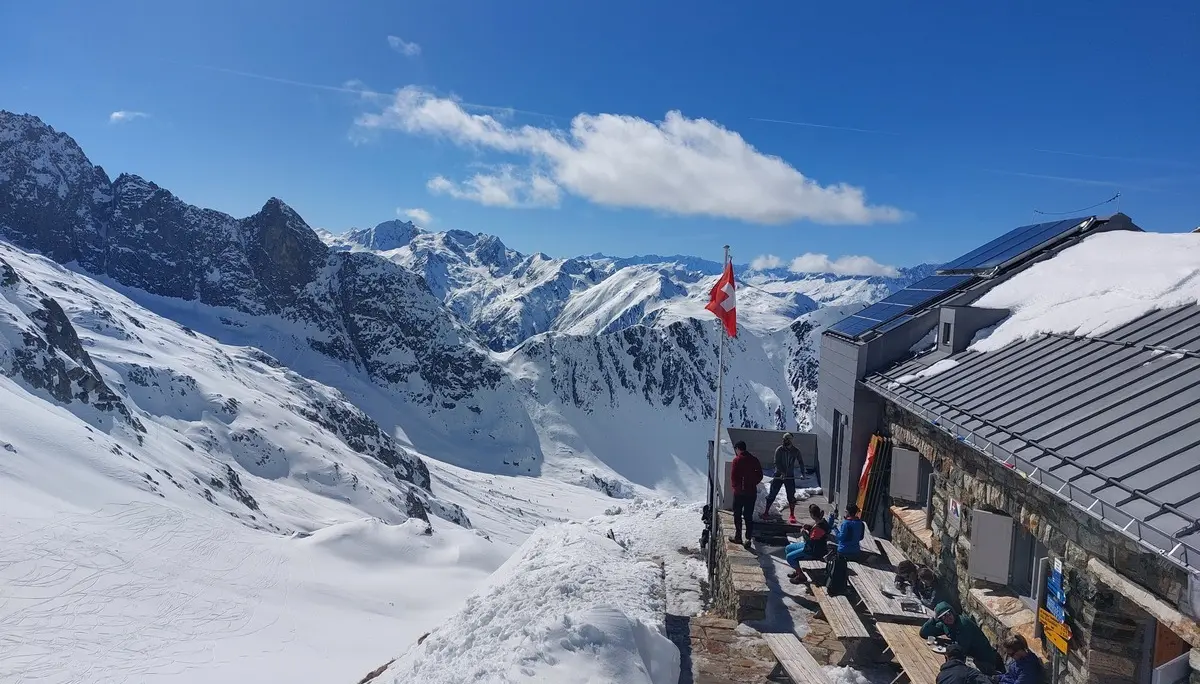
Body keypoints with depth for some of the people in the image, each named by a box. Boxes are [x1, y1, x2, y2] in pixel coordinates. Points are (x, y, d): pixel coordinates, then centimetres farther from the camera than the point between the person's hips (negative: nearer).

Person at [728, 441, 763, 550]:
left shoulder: (737, 460, -11)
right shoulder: (754, 460, 4)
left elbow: (733, 475, -12)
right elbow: (759, 475, 6)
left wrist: (734, 486, 4)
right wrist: (752, 483, 11)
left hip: (739, 492, -4)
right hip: (752, 492, 4)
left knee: (737, 514, 11)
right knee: (749, 516, 8)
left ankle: (738, 537, 16)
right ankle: (748, 539, 4)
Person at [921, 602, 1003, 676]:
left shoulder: (964, 622, -25)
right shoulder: (943, 625, -3)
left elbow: (961, 649, -27)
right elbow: (923, 633, -4)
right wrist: (933, 618, -13)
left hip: (984, 658, -8)